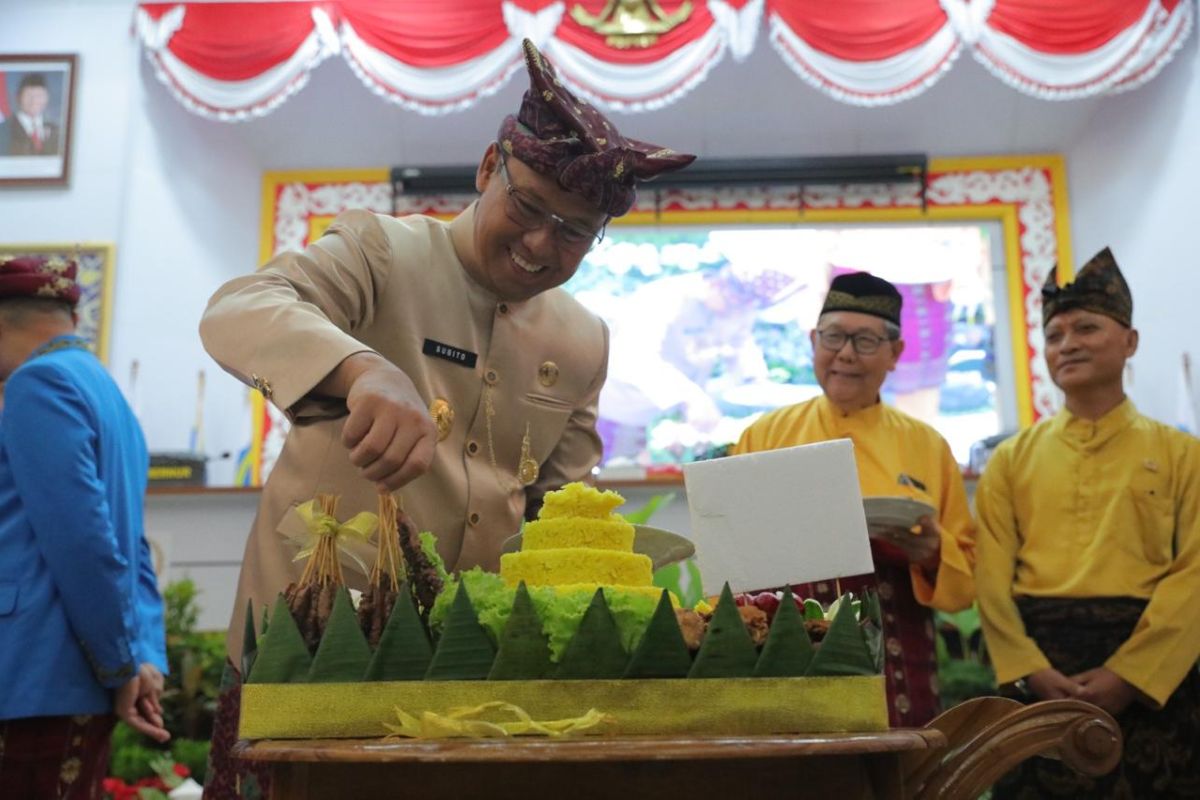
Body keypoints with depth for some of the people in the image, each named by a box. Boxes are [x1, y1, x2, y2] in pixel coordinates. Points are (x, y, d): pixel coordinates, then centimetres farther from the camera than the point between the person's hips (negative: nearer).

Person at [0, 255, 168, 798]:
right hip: (73, 680, 8)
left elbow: (79, 539, -18)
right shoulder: (104, 390, 18)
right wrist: (147, 658, 8)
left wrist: (122, 668, -11)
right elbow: (130, 546, 15)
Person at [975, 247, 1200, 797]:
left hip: (1151, 675, -1)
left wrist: (1127, 675, -14)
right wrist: (1032, 670, -13)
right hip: (1036, 675, 1)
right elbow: (992, 576, 1)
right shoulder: (1012, 459, 9)